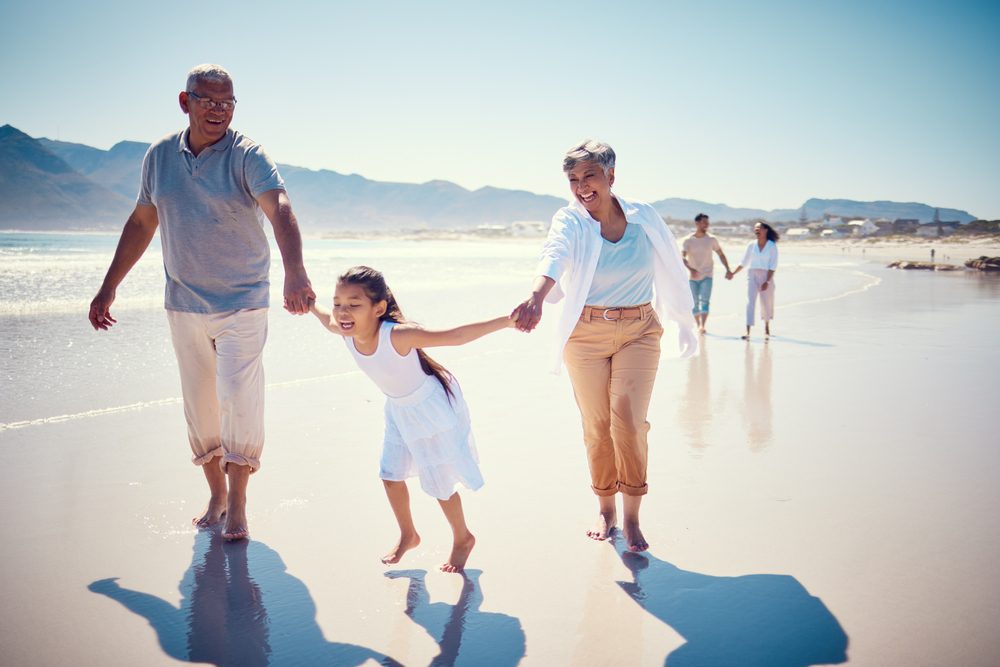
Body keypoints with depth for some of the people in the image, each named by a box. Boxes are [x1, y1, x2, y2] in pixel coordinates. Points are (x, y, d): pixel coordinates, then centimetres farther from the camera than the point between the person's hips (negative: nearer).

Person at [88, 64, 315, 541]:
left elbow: (279, 210, -28)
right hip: (183, 304, 4)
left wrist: (294, 273, -47)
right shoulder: (159, 156, 3)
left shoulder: (247, 155, -11)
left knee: (238, 398, -10)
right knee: (198, 402, 10)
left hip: (241, 301, -4)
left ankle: (237, 502, 6)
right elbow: (141, 223, 14)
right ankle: (216, 493, 26)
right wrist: (108, 287, 14)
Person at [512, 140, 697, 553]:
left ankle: (632, 518, 5)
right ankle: (606, 510, 25)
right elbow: (555, 255, -32)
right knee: (596, 426, 6)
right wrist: (536, 295, -52)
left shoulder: (644, 219, -2)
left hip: (639, 332, 0)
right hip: (586, 334, 0)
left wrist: (685, 324, 18)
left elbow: (671, 273, 9)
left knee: (628, 422, -12)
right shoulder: (569, 221, -8)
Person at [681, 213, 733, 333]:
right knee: (695, 303, 6)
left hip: (707, 276, 0)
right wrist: (690, 269, -33)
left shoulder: (712, 240, 2)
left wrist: (728, 270, 4)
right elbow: (682, 257, -16)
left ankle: (702, 326, -27)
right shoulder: (688, 240, -4)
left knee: (704, 301, -16)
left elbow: (721, 254, 13)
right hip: (692, 277, 0)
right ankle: (698, 326, 21)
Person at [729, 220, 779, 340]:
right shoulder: (751, 245, 4)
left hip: (766, 276, -2)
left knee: (766, 303, 11)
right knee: (750, 302, -10)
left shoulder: (772, 246, -4)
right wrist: (733, 273, 9)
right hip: (752, 275, 2)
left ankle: (767, 326, 37)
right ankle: (748, 332, -17)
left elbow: (773, 266, -8)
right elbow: (743, 262, 13)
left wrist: (767, 281, -15)